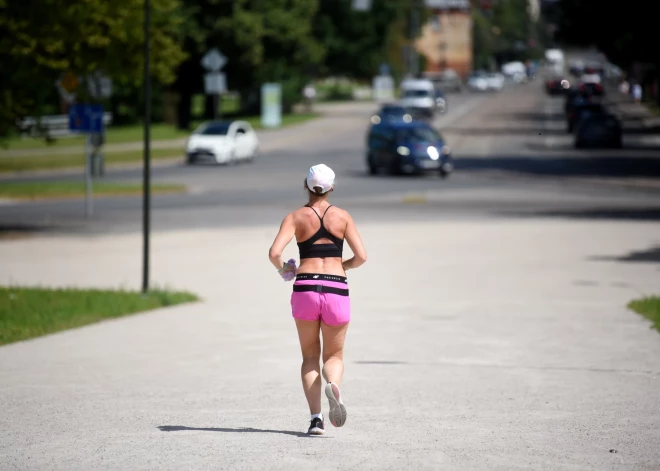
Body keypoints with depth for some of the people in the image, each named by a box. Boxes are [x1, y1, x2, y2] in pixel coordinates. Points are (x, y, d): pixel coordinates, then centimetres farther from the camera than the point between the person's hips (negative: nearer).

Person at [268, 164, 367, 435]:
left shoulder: (296, 217, 4)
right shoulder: (342, 217, 6)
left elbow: (274, 252, -9)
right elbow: (361, 257, 0)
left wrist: (283, 269, 12)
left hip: (305, 289, 0)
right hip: (336, 290, 0)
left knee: (310, 356, 14)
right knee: (334, 355, 13)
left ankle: (316, 417, -2)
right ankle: (333, 385, -23)